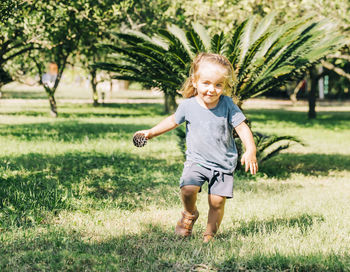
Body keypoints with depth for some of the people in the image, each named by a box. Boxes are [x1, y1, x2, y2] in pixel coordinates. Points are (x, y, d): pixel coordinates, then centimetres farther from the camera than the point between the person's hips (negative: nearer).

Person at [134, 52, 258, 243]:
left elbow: (242, 127, -10)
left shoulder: (227, 105, -10)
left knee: (217, 201, -5)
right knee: (188, 189, -22)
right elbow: (173, 121, 13)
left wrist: (250, 151, -23)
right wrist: (151, 132, 13)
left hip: (224, 163, 0)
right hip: (197, 160, 0)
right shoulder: (188, 105, -6)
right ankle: (190, 214, 11)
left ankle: (210, 234, 19)